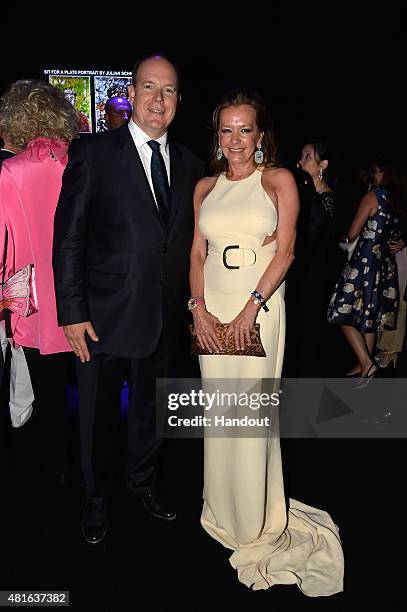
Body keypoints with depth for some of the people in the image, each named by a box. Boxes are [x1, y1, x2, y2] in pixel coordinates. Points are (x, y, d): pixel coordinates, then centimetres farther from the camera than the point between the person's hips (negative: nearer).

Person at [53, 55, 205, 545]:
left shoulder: (189, 164, 6)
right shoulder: (93, 153, -7)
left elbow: (188, 241, 8)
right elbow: (68, 238, -10)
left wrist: (192, 304, 3)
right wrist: (71, 313, -13)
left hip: (164, 316, 4)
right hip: (104, 315, -3)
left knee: (148, 407, 21)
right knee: (98, 413, 14)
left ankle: (143, 481, 46)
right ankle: (96, 498, 39)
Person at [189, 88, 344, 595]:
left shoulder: (279, 180, 2)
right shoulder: (205, 187, 12)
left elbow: (285, 251, -6)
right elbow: (197, 254, 8)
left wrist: (252, 306, -15)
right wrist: (200, 309, -5)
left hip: (259, 307, -3)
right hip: (211, 309, 4)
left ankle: (257, 522, 20)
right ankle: (223, 510, 32)